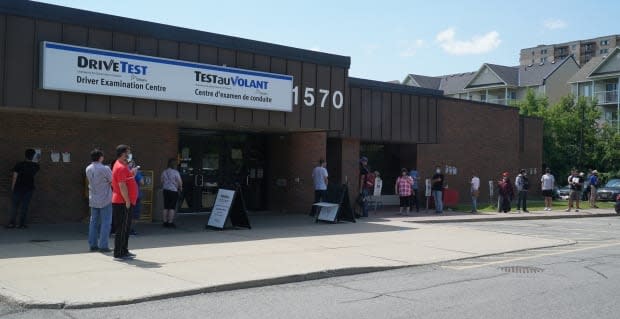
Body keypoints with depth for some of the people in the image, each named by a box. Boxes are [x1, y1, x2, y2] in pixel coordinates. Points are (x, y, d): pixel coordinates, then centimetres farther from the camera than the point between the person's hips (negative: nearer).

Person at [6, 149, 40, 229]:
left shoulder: (19, 165, -8)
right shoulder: (35, 166, -1)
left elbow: (15, 177, -9)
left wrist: (12, 188, -2)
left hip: (18, 188, -1)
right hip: (29, 189, 1)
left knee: (14, 206, 7)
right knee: (24, 207, 5)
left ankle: (12, 223, 3)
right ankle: (22, 224, 4)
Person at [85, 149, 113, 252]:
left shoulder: (88, 169, 3)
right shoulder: (105, 169, -17)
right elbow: (113, 181, -7)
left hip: (93, 200, 6)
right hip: (105, 200, -6)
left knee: (94, 222, 12)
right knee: (105, 222, 0)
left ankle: (93, 245, 15)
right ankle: (103, 246, -2)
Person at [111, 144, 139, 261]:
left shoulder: (123, 166, 17)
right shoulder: (121, 168, -16)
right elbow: (122, 186, -22)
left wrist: (132, 174, 10)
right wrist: (127, 201, -20)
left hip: (125, 202, 10)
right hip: (123, 203, -10)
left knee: (125, 228, 16)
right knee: (122, 228, -6)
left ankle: (124, 251, 23)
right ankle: (119, 254, -2)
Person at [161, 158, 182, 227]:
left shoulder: (164, 172, 4)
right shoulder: (175, 172, -13)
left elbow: (162, 181, 12)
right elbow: (180, 182, -12)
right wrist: (180, 188, 6)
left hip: (166, 190, 6)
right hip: (174, 191, -6)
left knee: (166, 207, 11)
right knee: (172, 208, -1)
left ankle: (165, 222, 15)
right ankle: (170, 222, -1)